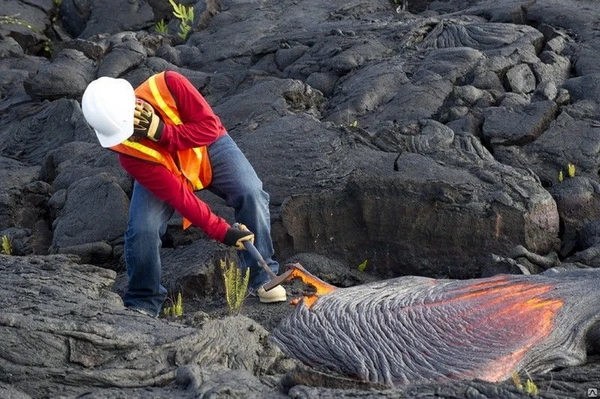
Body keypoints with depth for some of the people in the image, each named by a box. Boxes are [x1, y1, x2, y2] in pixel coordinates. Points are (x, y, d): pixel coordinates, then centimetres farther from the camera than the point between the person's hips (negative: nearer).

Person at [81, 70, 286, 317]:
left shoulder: (169, 86, -36)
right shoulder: (128, 152, -34)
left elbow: (210, 126, -33)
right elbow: (176, 195, -34)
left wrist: (162, 132, -43)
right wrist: (221, 231, -37)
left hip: (208, 149, 1)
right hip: (165, 171, -1)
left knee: (251, 194, -22)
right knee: (142, 228, -22)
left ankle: (263, 277, -7)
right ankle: (144, 302, 1)